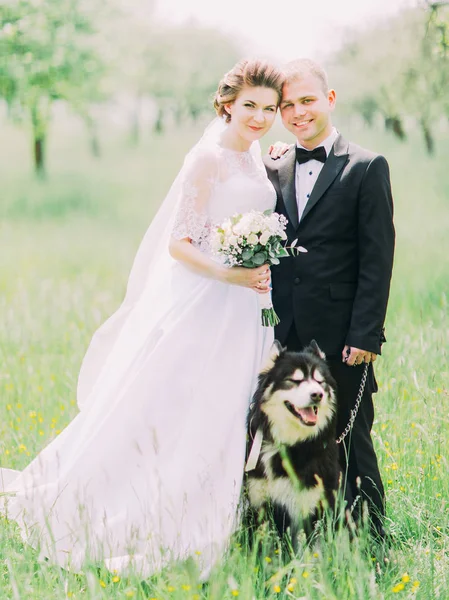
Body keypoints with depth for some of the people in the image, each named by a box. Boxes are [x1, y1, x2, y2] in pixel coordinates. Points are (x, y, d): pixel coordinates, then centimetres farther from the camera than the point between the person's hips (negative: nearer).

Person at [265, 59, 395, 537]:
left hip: (341, 340, -4)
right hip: (284, 337, 4)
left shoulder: (366, 169, -1)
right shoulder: (272, 170, 12)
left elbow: (377, 259, -6)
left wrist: (364, 336, -12)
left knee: (351, 450, 3)